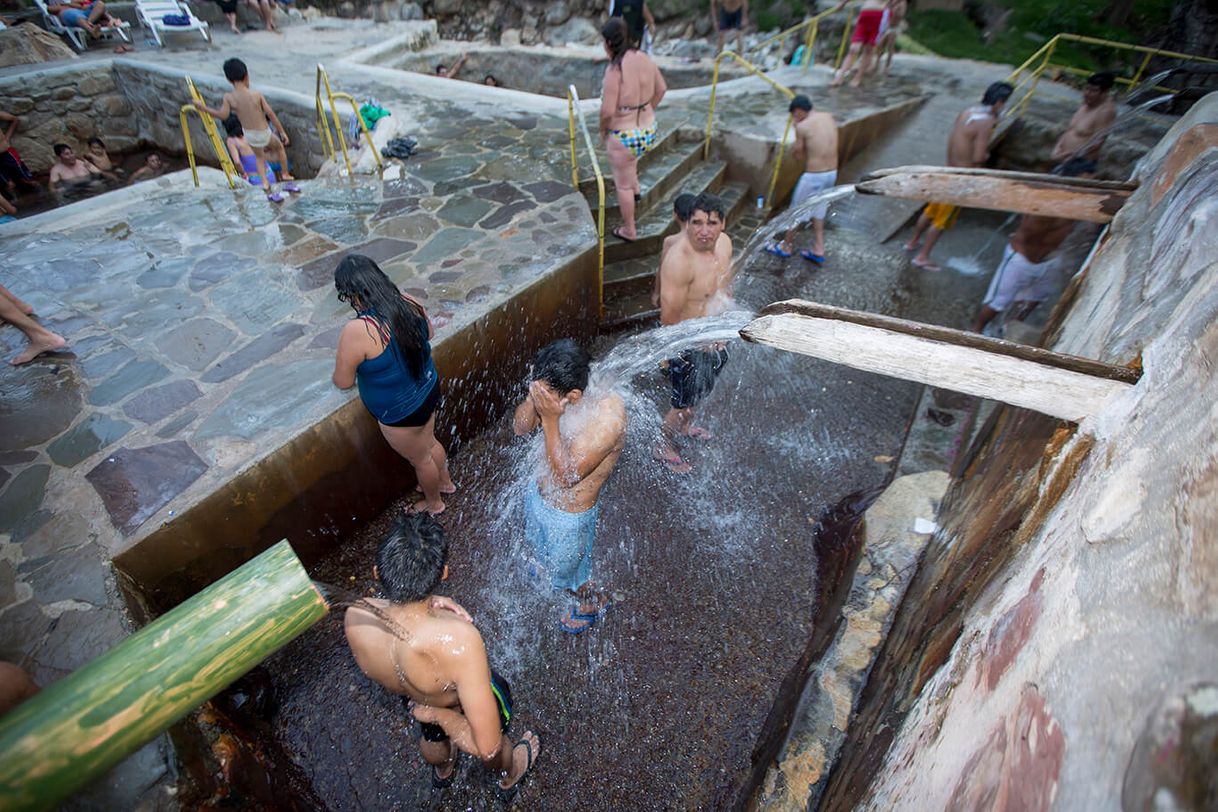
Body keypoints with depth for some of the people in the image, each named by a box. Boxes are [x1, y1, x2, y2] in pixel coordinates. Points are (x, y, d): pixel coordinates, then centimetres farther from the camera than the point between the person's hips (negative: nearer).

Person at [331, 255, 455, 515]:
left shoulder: (357, 331, -32)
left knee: (420, 459, 21)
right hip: (428, 390, 7)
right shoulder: (409, 303, -13)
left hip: (400, 413, -6)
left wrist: (348, 360, 2)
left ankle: (434, 503, 49)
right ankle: (445, 482, 59)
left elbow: (343, 382, -18)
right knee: (429, 442, 33)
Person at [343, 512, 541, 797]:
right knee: (495, 746, 34)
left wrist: (426, 606, -21)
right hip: (476, 699, -3)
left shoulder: (355, 617, -35)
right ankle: (509, 777, 67)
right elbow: (487, 746, -42)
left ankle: (442, 770, 73)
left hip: (412, 701, 4)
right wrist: (439, 715, -29)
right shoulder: (459, 640, -49)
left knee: (432, 737, 40)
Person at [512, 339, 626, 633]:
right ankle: (550, 566, 72)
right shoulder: (555, 397, -20)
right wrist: (534, 396, -29)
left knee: (567, 571, 24)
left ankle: (591, 601, 56)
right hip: (538, 493, 7)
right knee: (538, 543, 37)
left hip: (569, 516, -6)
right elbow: (520, 428, -10)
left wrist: (550, 419, -41)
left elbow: (566, 475, -35)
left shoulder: (609, 416, -39)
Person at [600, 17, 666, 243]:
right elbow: (661, 89, 11)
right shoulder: (644, 58, -2)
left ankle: (628, 231, 24)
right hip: (649, 131, 7)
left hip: (623, 137, -7)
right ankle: (634, 188, 60)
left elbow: (607, 110, -24)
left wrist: (602, 131, -6)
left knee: (623, 185, 11)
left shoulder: (614, 69, -23)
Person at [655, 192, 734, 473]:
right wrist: (702, 343, -17)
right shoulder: (679, 260, -33)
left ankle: (685, 426, 57)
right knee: (683, 401, 9)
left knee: (702, 390, 29)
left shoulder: (724, 242, -6)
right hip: (687, 346, -8)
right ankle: (664, 447, 36)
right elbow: (669, 318, -29)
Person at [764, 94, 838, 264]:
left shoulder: (802, 126, -13)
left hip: (813, 176, -7)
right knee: (818, 210, 21)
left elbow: (799, 156, -6)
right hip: (832, 173, 7)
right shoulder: (829, 118, 6)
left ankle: (785, 247, 28)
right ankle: (818, 251, 24)